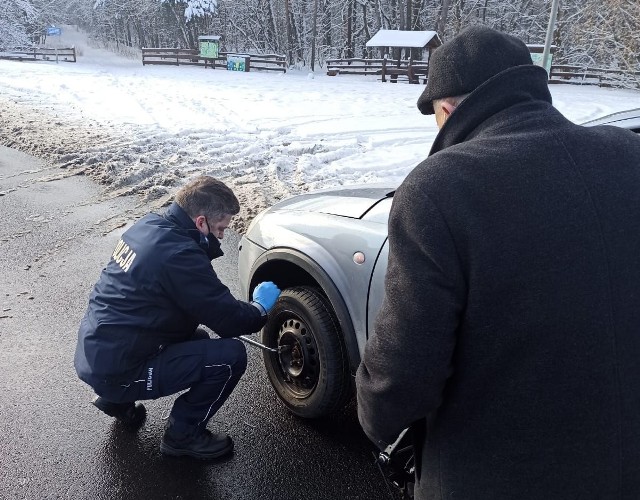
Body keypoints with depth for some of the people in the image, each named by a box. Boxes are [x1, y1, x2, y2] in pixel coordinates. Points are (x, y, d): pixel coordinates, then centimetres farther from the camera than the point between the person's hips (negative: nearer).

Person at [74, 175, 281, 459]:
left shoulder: (149, 225, 2)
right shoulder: (179, 255, -25)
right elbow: (229, 321, -18)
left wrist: (207, 243, 5)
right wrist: (261, 308, 0)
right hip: (117, 372, -10)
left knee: (197, 339, 23)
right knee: (231, 356, -14)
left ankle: (117, 400, 24)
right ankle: (183, 434, 6)